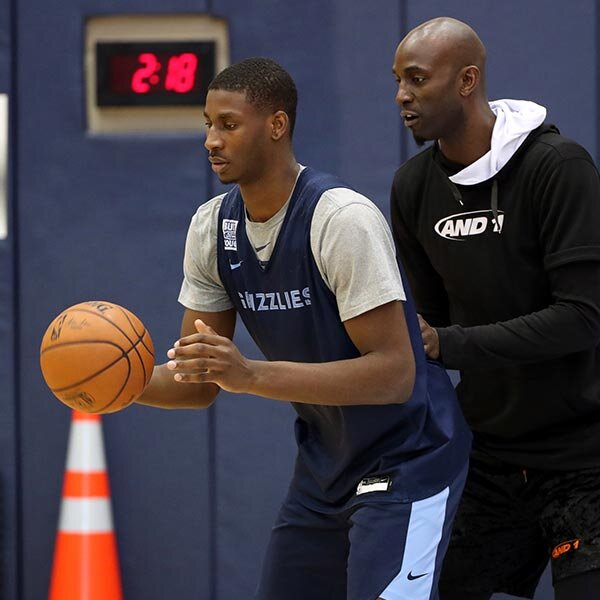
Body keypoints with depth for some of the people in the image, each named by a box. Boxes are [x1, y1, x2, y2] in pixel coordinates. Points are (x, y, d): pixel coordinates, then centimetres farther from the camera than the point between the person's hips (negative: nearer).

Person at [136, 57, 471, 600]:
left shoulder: (342, 219, -23)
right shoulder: (211, 228, 0)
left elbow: (394, 374, -28)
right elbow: (200, 381, 5)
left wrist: (253, 375, -36)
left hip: (405, 464, -8)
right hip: (324, 467, 8)